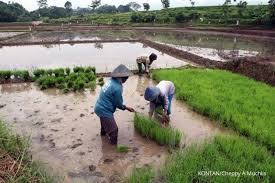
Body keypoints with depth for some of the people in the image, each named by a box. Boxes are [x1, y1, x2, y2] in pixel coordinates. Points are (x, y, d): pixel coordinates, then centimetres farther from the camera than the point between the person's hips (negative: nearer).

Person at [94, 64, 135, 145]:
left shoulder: (111, 81, -4)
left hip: (100, 107, 10)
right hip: (105, 110, -10)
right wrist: (126, 108, 3)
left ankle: (103, 132, 63)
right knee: (113, 130, 5)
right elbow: (118, 103, -15)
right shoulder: (117, 88, -29)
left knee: (105, 122, 37)